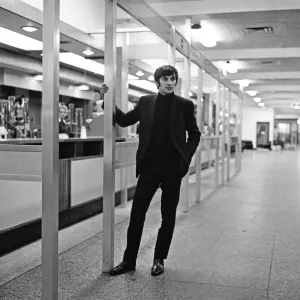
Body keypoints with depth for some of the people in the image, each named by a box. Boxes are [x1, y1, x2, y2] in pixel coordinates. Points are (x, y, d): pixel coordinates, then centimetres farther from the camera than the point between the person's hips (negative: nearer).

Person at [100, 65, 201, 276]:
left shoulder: (184, 105, 3)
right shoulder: (146, 102, 7)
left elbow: (194, 133, 8)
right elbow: (124, 120, 11)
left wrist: (187, 155, -5)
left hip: (173, 167, -1)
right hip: (149, 165, 1)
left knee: (168, 215, 7)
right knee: (137, 212, 2)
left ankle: (159, 260, 22)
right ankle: (129, 260, 14)